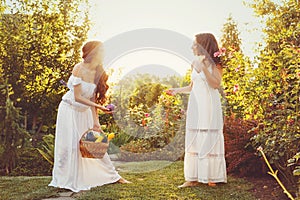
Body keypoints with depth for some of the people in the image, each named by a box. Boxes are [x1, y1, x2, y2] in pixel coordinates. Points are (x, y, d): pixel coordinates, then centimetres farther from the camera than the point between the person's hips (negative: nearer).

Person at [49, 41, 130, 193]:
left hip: (85, 112, 5)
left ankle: (113, 176, 17)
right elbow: (77, 97, -22)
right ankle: (64, 180, 15)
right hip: (70, 110, -5)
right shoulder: (79, 68, -20)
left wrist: (95, 121, -7)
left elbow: (93, 98, -3)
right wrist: (98, 106, -30)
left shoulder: (99, 73, -4)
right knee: (70, 144, -1)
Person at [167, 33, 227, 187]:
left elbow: (216, 84, -16)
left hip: (209, 105, -5)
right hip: (195, 106, 6)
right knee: (193, 140, 4)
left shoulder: (214, 63, -2)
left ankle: (211, 177, 7)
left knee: (209, 140, -2)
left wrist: (204, 68, -22)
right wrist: (177, 90, 11)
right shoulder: (194, 63, 14)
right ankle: (193, 178, 8)